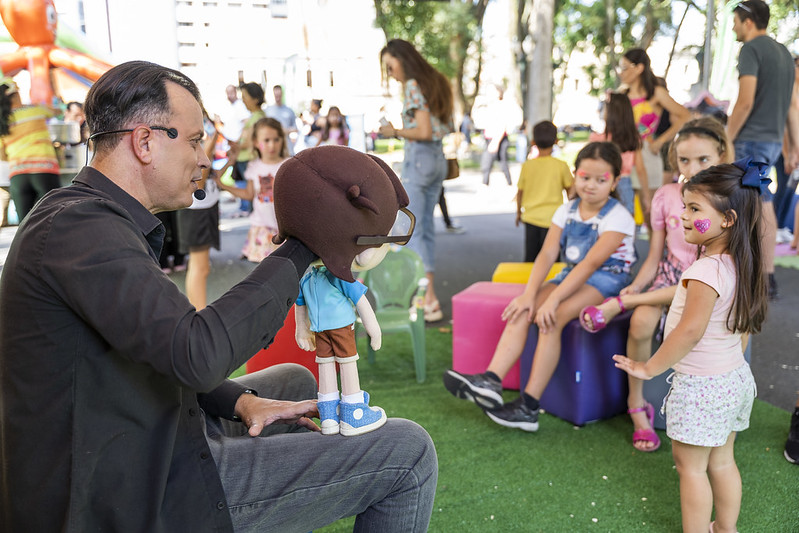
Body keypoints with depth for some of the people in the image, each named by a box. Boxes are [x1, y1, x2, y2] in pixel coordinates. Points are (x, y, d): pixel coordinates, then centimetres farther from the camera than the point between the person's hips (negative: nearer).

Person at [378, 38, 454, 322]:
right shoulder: (436, 83, 15)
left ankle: (430, 301, -14)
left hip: (418, 158, -9)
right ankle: (425, 293, 17)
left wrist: (396, 132, -6)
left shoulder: (413, 86, -13)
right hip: (438, 158, 9)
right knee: (426, 227, 13)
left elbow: (423, 131, -20)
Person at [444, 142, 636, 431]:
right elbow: (547, 254, -5)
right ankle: (491, 381, -29)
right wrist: (530, 293, -20)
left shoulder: (618, 217, -14)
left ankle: (529, 405, -30)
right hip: (572, 276, 7)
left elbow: (591, 264, -24)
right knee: (522, 310, -18)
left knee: (551, 318, -30)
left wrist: (552, 299, -32)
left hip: (606, 280, -7)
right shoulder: (567, 211, 6)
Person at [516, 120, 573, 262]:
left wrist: (519, 212, 21)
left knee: (530, 257, 10)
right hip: (552, 218, -2)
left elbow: (520, 192, 6)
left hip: (531, 218, 2)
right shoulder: (561, 165, -7)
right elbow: (571, 189, 3)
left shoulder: (527, 165, -1)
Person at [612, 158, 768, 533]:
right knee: (722, 461, 22)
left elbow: (691, 330, -29)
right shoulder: (741, 265, 2)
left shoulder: (706, 270, -27)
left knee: (690, 466, 6)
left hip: (701, 386, -9)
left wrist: (649, 368, -19)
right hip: (736, 376, 9)